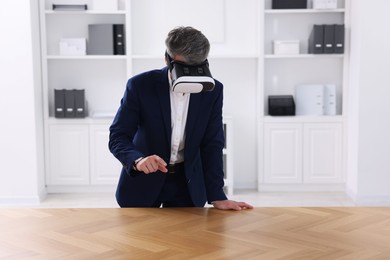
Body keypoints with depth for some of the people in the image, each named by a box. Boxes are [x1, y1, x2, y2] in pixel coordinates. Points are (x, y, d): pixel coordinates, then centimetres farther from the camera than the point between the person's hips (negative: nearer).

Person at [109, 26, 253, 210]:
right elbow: (117, 136, -17)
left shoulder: (212, 90, -10)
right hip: (142, 182, -1)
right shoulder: (140, 85, -17)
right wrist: (138, 160, -38)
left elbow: (212, 145, -8)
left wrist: (217, 197, -15)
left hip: (187, 183, 2)